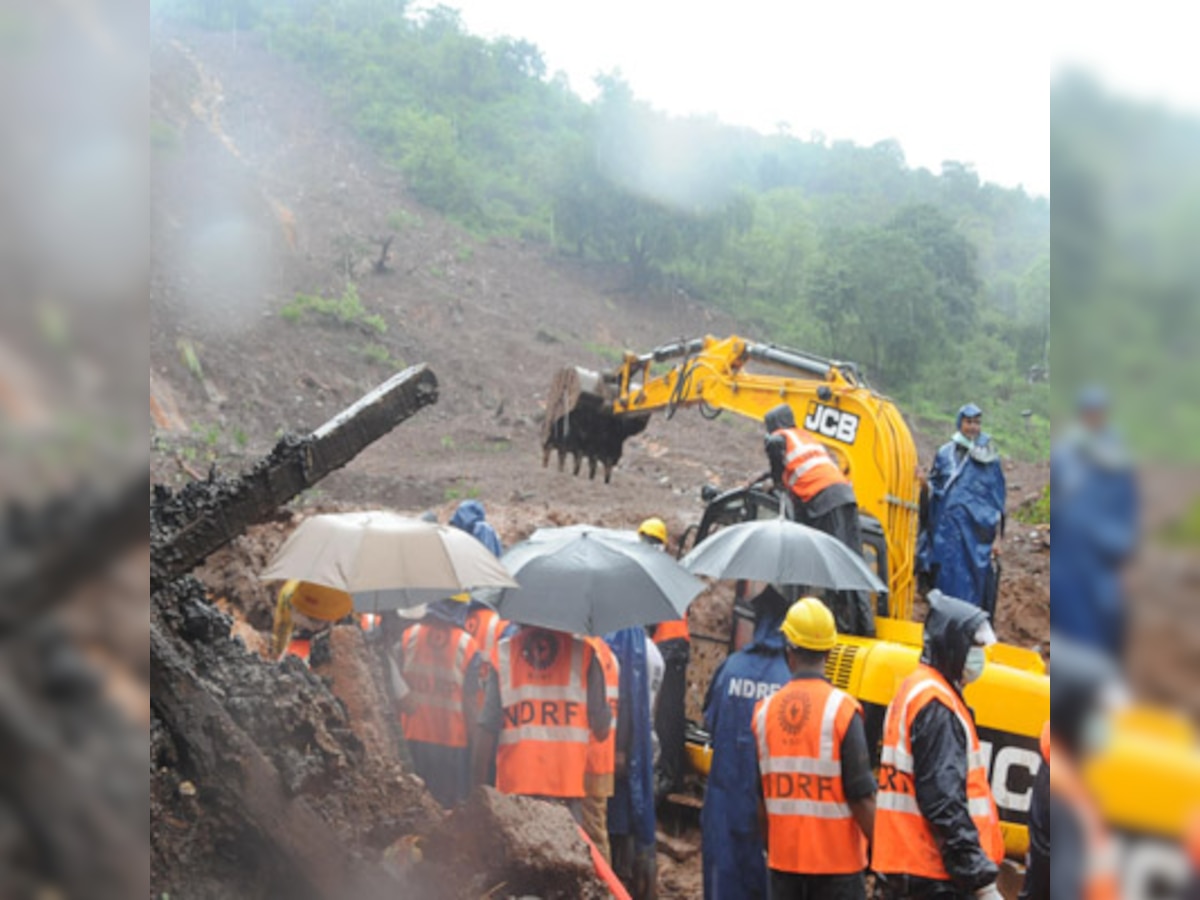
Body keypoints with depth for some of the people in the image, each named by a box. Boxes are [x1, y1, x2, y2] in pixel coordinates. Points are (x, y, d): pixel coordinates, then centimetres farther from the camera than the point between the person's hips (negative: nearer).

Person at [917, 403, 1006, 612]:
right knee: (945, 586, 1)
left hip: (976, 534, -1)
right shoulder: (945, 454, 9)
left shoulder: (989, 459, 5)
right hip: (946, 534, 1)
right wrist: (924, 484, -14)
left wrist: (997, 538, 1)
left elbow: (997, 503, 6)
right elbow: (933, 490, 9)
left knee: (971, 590, -4)